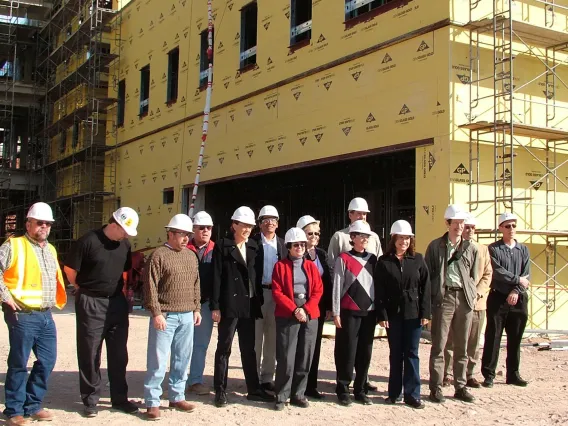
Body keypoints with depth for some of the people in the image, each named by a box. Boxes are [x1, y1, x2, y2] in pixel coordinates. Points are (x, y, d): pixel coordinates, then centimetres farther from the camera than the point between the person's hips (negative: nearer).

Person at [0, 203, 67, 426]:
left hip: (46, 316, 7)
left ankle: (32, 405, 23)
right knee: (19, 364, 0)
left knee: (47, 361, 10)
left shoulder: (50, 250, 17)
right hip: (23, 315, -7)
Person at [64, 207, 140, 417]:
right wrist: (85, 290, 3)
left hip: (117, 303, 6)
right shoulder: (88, 241, -14)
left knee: (119, 353, 10)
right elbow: (69, 268, -8)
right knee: (90, 354, 3)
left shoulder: (125, 244, 5)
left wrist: (119, 289, 11)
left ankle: (120, 398, 21)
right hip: (91, 304, -5)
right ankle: (90, 400, 14)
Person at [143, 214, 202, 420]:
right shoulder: (158, 255, -7)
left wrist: (196, 309, 14)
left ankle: (176, 397, 22)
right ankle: (152, 402, 5)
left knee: (182, 359, 11)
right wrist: (156, 313, -16)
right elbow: (150, 286, -11)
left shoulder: (191, 256, 13)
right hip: (165, 316, -6)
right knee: (157, 360, -3)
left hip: (187, 317, 6)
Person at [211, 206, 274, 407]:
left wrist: (258, 301, 7)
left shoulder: (253, 247, 11)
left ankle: (254, 389, 19)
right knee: (224, 348, 2)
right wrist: (215, 306, -13)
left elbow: (256, 275, 12)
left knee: (249, 348, 12)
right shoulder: (222, 246, -4)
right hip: (229, 304, -5)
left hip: (249, 304, 5)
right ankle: (220, 390, 9)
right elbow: (216, 277, -8)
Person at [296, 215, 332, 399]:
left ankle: (311, 385, 19)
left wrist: (328, 306, 7)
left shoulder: (321, 254, 12)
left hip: (318, 307, 6)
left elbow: (327, 281, 11)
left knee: (314, 345, 10)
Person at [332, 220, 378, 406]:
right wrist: (336, 313, -8)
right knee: (347, 351, 0)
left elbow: (377, 284, 12)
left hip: (369, 312, 4)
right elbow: (337, 286, -4)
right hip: (349, 312, -4)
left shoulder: (372, 259, 10)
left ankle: (360, 390, 17)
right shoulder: (343, 258, -3)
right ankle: (343, 390, 10)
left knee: (365, 352, 7)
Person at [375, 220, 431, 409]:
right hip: (393, 314, 0)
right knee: (396, 354, 8)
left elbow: (425, 287, 1)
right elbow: (379, 291, -3)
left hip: (414, 313, 0)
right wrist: (382, 315, -9)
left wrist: (425, 312, -5)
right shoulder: (384, 262, 0)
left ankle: (412, 394, 9)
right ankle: (394, 392, 18)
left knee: (411, 353, 3)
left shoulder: (418, 259, 3)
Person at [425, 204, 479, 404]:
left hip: (464, 298, 3)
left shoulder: (471, 248, 11)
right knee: (439, 345, -2)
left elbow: (473, 276, 15)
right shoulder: (435, 246, 4)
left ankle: (460, 387, 17)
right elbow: (427, 274, 4)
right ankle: (436, 388, 3)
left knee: (462, 346, 9)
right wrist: (429, 300, -3)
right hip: (443, 297, -3)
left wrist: (472, 296, 3)